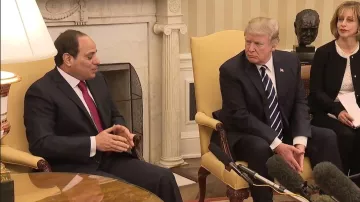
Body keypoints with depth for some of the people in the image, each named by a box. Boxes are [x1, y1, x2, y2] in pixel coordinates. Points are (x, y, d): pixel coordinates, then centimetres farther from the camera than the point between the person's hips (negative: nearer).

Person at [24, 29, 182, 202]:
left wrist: (119, 129, 1)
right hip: (74, 169, -7)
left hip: (110, 159, 7)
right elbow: (40, 143, -18)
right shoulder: (41, 92, -9)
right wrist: (93, 143, -21)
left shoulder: (97, 79, 14)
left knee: (164, 178, -15)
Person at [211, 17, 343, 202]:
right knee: (260, 148, -37)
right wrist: (276, 145, -30)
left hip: (284, 131, 5)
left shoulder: (290, 61, -1)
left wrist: (299, 141, -18)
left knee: (326, 137, -12)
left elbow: (300, 103, 0)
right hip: (244, 135, -5)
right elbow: (239, 115, -22)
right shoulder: (230, 70, -16)